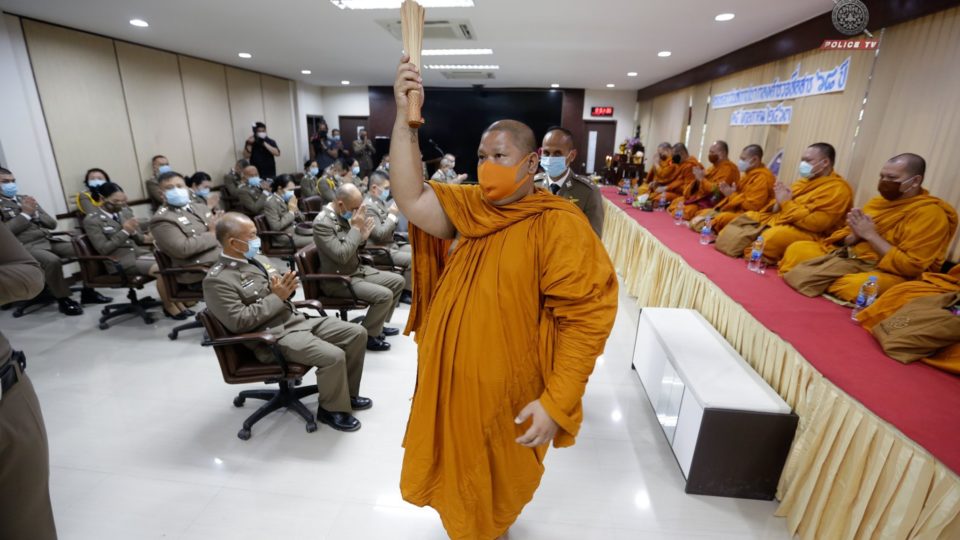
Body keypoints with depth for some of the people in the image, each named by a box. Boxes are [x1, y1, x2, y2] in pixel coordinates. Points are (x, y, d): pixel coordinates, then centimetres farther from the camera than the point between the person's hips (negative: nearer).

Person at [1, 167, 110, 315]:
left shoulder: (25, 199, 21)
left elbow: (52, 223, 17)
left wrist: (35, 214, -1)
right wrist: (25, 214, -9)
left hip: (48, 240, 6)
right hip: (25, 246, -6)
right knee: (52, 261, -36)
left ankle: (88, 291, -4)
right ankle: (64, 300, -18)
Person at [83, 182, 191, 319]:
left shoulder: (125, 211, 11)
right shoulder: (91, 221, -6)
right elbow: (103, 249, -12)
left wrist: (145, 238, -8)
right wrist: (125, 231, -20)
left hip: (139, 251, 6)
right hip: (121, 260, -6)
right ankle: (168, 306, -11)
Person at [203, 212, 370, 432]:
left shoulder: (258, 259, 13)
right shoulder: (217, 280, -11)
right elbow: (239, 322, -18)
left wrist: (286, 288, -5)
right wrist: (277, 296, -17)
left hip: (298, 319, 8)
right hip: (274, 336, -8)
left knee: (357, 333, -2)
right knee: (333, 357, -28)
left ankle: (347, 393, 16)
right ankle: (332, 409, 1)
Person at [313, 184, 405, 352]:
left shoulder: (345, 215, 4)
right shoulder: (322, 223, -22)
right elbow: (341, 255, -30)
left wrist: (363, 236, -8)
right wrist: (356, 228, -23)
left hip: (357, 269, 9)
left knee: (397, 281, 7)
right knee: (384, 295, -24)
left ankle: (377, 324, 21)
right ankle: (368, 336, -2)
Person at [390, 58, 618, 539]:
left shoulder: (559, 225, -21)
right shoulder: (471, 207, -3)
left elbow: (586, 318, -23)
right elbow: (411, 200, -18)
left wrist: (557, 402, -25)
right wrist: (403, 120, -25)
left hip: (506, 390, -5)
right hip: (452, 376, 6)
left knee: (498, 475, 24)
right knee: (459, 465, 31)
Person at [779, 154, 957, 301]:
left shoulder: (930, 214, -11)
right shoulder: (878, 201, 11)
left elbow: (911, 267, -19)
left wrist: (871, 235, -19)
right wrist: (854, 237, -11)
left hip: (885, 273, -7)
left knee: (857, 285, -42)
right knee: (797, 249, -8)